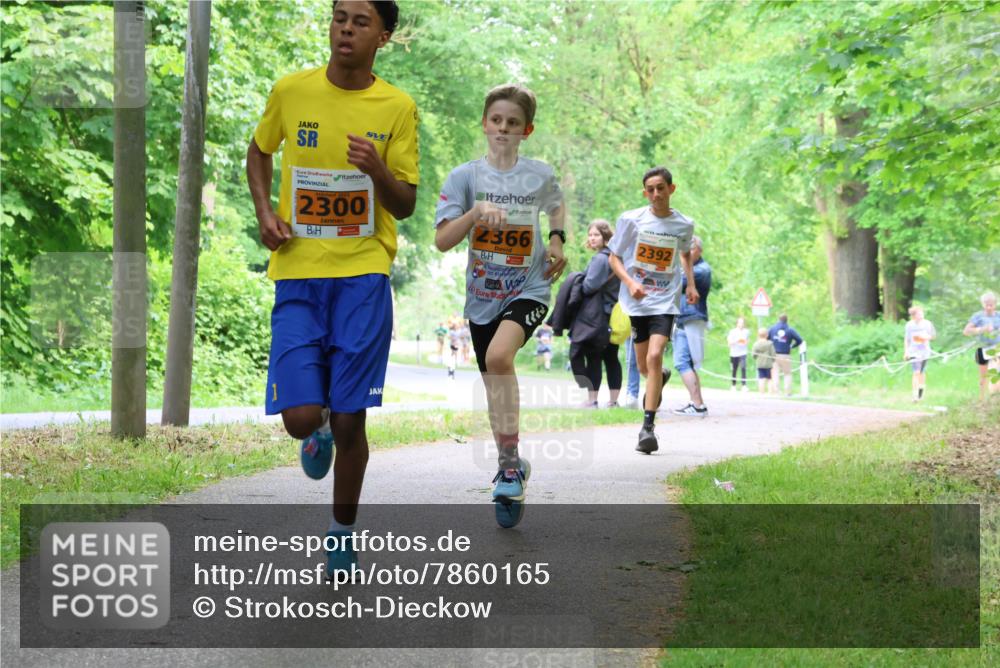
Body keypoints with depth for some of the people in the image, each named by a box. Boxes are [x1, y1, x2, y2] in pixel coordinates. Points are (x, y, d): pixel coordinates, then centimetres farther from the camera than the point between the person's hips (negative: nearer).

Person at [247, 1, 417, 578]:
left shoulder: (397, 108, 0)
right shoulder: (291, 91, 2)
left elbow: (406, 206, 3)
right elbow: (260, 150, 21)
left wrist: (377, 169, -18)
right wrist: (265, 212, 4)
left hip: (364, 275, -1)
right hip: (297, 274, 1)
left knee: (349, 421, 0)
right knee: (300, 415, -10)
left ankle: (343, 534, 22)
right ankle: (320, 430, 30)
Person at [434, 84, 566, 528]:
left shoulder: (540, 174, -1)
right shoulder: (465, 176, -4)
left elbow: (556, 206, 23)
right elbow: (441, 241, -11)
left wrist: (557, 239, 4)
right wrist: (475, 213, -26)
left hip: (529, 289, -2)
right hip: (482, 295, 2)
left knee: (498, 356, -30)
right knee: (495, 388, 10)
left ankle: (509, 463, -18)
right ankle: (511, 473, 29)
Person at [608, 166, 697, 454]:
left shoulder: (684, 224, 1)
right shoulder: (631, 219, -4)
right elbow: (614, 258, 1)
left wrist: (691, 284, 9)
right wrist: (630, 283, -15)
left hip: (665, 301, -1)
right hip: (637, 301, 1)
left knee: (654, 357, -19)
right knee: (644, 366, 10)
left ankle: (648, 426, -15)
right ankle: (660, 379, 48)